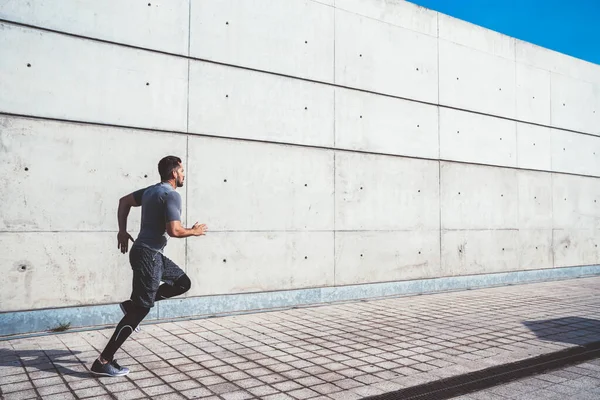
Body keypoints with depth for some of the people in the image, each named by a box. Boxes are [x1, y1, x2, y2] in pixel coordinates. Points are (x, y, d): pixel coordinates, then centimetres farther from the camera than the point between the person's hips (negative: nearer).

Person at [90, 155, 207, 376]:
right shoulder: (172, 195, -16)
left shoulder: (151, 190, 13)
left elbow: (124, 201, 24)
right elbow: (174, 231, -24)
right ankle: (103, 362, 0)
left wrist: (122, 231, 23)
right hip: (148, 255, -10)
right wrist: (194, 232, -5)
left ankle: (133, 303, 17)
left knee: (183, 282, 19)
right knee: (141, 309, -6)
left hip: (150, 253, 10)